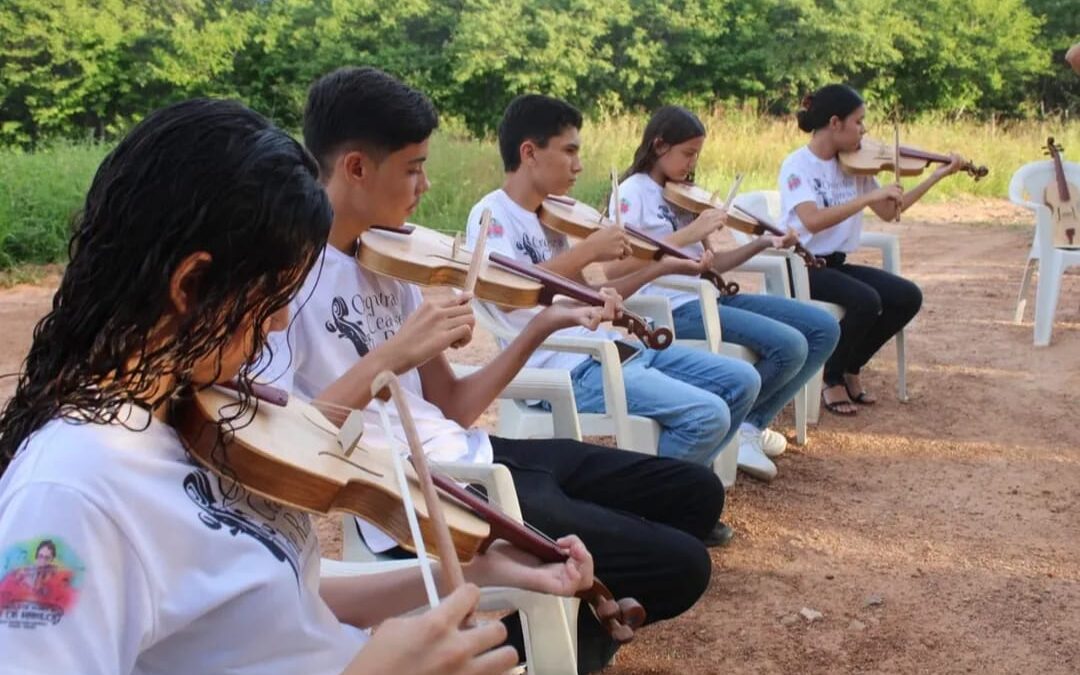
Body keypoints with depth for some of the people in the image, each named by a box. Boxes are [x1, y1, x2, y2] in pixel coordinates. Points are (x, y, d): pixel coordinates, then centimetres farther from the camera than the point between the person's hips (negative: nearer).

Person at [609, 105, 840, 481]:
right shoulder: (632, 193, -4)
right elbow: (619, 266, -17)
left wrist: (761, 244, 5)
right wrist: (686, 235, -20)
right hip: (673, 308, -8)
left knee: (823, 329, -1)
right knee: (788, 346, -24)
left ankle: (751, 423, 5)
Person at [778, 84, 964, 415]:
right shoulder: (797, 165, -15)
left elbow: (889, 212, 13)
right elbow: (813, 221, -31)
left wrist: (937, 176, 9)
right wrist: (870, 196, -31)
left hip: (836, 264, 7)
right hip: (802, 267, -7)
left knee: (908, 297, -9)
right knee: (866, 300, -30)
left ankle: (850, 368, 10)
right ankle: (832, 379, -5)